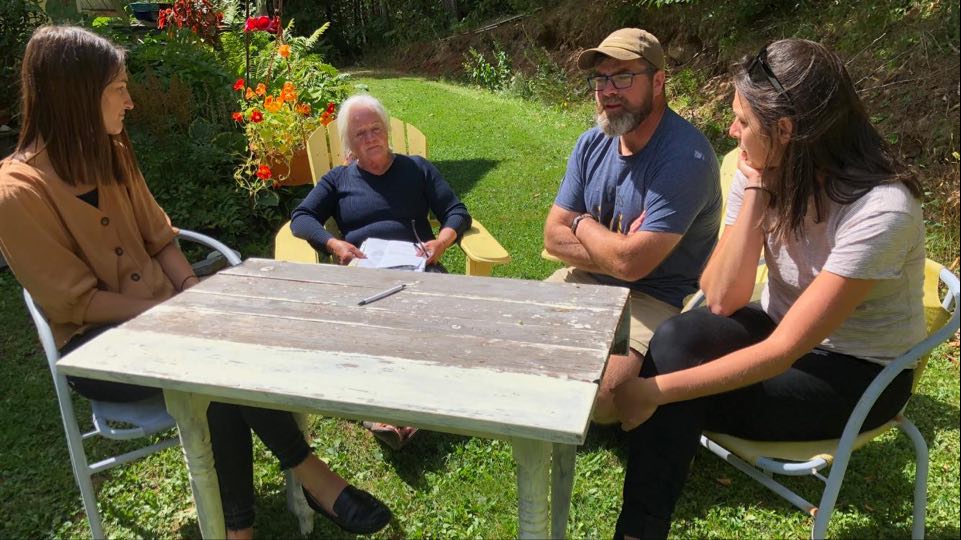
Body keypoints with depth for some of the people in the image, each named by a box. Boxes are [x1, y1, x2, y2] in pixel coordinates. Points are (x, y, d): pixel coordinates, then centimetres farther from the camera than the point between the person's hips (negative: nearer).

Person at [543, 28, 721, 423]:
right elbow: (553, 237, 0)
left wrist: (583, 224, -7)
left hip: (656, 299, -7)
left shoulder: (685, 157, -23)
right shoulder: (591, 144, 2)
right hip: (586, 281, 7)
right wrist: (613, 252, -16)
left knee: (596, 400, -26)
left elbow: (631, 264, -27)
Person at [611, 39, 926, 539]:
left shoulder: (880, 211, -28)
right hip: (781, 332, 5)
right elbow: (723, 300, -16)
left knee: (677, 403, -24)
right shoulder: (765, 175, -10)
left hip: (858, 373, -5)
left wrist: (657, 390, -31)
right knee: (675, 340, -25)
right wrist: (755, 193, -23)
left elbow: (782, 352, -30)